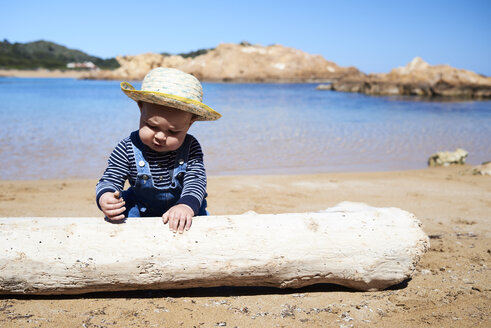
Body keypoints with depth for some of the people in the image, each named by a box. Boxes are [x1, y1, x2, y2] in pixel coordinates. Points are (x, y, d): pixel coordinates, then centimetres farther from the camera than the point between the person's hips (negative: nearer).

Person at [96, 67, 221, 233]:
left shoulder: (190, 147, -16)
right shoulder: (128, 148, -17)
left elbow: (196, 180, -24)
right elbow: (110, 180, -14)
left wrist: (187, 205, -46)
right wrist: (105, 197, -40)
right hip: (140, 212, -1)